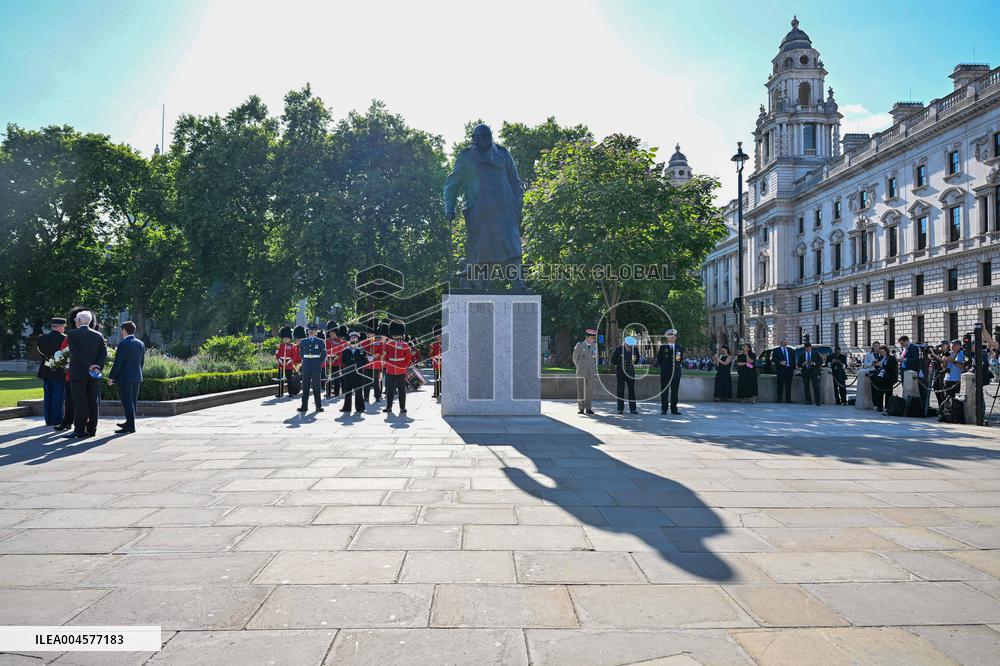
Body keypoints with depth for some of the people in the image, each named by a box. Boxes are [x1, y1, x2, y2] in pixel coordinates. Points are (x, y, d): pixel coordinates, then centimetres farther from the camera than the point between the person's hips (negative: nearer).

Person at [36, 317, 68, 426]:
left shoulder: (42, 338, 3)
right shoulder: (64, 338, -12)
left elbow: (41, 352, 8)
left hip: (46, 372, 5)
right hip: (60, 372, -5)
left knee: (47, 396, 12)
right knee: (58, 396, 1)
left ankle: (48, 420, 14)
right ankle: (57, 420, 2)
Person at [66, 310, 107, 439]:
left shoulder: (72, 334, -4)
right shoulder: (98, 335, 7)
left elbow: (75, 353, -14)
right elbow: (104, 352, -2)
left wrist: (89, 366, -12)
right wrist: (98, 366, -10)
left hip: (78, 374, -4)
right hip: (94, 375, 4)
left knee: (80, 403, -1)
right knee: (93, 402, 7)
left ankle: (80, 430, 0)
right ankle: (92, 430, 11)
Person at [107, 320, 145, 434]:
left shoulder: (123, 344, -13)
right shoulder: (141, 344, 9)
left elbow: (117, 363, -15)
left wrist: (111, 377, -8)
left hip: (125, 377, -7)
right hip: (137, 377, 7)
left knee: (127, 401, -4)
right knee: (133, 401, 15)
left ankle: (130, 426, -3)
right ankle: (129, 423, 26)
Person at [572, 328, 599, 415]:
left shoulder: (595, 346, 8)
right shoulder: (579, 345, -2)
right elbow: (575, 358, 5)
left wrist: (594, 367, 10)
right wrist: (580, 367, 7)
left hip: (592, 372, 3)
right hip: (581, 372, -2)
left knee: (590, 390, 1)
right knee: (581, 390, 0)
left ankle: (589, 408, 9)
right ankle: (581, 408, 6)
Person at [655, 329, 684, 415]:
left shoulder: (680, 347, 10)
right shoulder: (663, 347, 3)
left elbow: (681, 360, 14)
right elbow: (659, 360, 4)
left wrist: (679, 359, -1)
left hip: (676, 372, 2)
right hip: (665, 372, -2)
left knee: (675, 391, 5)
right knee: (664, 391, 1)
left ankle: (674, 409, 11)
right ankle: (664, 409, 5)